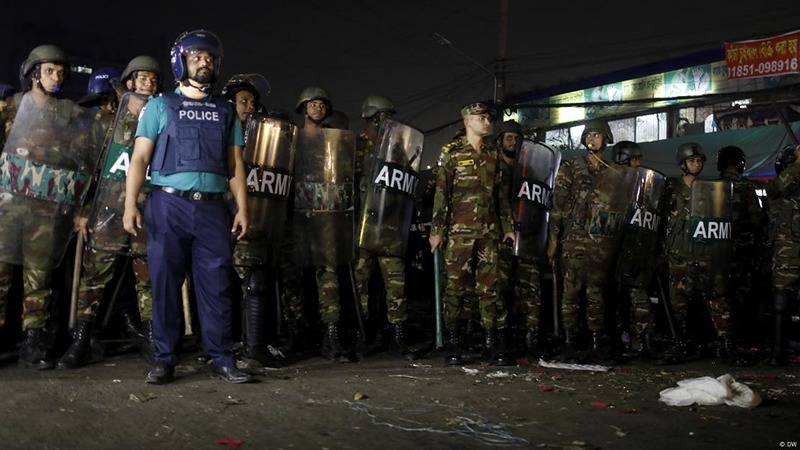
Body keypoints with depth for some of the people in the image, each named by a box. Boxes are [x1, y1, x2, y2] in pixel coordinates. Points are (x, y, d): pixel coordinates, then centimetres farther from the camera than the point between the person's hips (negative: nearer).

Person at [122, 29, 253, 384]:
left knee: (216, 285, 0)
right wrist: (130, 204, -8)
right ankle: (165, 360, 11)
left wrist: (242, 209, 3)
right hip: (168, 204, -1)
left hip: (213, 208, 2)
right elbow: (140, 158, 3)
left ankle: (222, 360, 6)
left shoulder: (226, 111, 16)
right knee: (165, 284, 2)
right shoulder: (160, 106, 9)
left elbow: (235, 165, 14)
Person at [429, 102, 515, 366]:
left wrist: (508, 226, 14)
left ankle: (492, 344, 9)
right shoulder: (452, 152, 2)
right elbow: (441, 193, -2)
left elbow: (502, 193, 19)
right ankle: (453, 344, 7)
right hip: (459, 231, -4)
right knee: (455, 286, -2)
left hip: (489, 232, 4)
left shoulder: (493, 154, 16)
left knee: (490, 286, 3)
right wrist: (437, 230, -8)